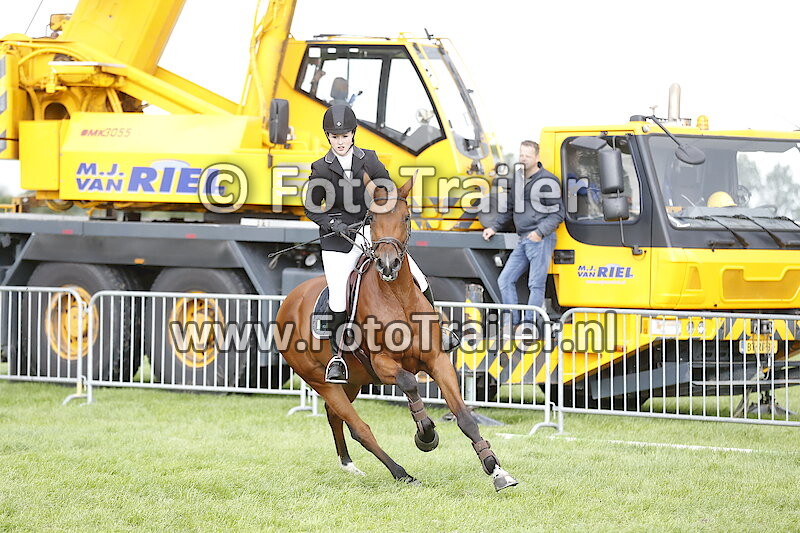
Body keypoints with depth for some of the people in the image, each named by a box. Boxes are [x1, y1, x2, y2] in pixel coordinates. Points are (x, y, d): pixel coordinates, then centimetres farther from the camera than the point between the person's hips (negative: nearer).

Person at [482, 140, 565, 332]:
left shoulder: (547, 181, -7)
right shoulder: (517, 180, 16)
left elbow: (557, 213, -8)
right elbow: (510, 210, 28)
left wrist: (540, 232, -19)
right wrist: (494, 227, 18)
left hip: (541, 240, -8)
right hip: (523, 242, 8)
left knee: (536, 284, -6)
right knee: (505, 280, 6)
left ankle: (529, 324, -4)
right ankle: (513, 323, 9)